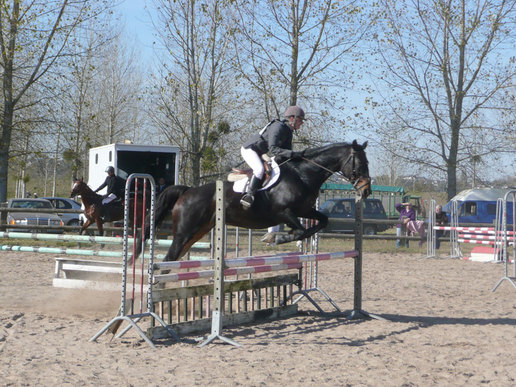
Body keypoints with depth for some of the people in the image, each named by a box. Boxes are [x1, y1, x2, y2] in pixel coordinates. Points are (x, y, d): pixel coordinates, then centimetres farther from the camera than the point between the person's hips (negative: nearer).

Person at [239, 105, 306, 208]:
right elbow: (272, 149, -34)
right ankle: (249, 195, -29)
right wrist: (291, 154, -40)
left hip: (259, 153, 11)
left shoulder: (288, 131, 5)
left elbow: (287, 150, 6)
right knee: (260, 169, -32)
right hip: (248, 149, -11)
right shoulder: (277, 127, -25)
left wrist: (297, 155, -15)